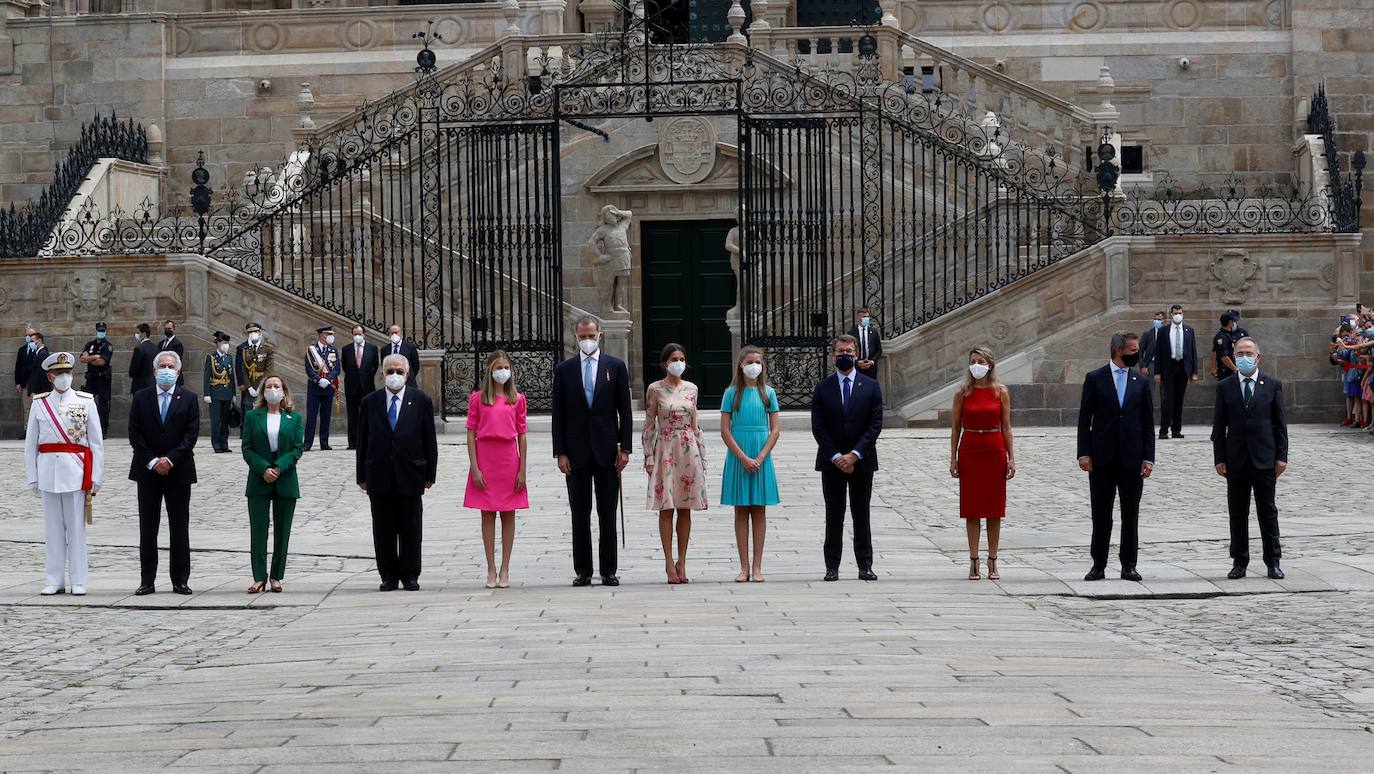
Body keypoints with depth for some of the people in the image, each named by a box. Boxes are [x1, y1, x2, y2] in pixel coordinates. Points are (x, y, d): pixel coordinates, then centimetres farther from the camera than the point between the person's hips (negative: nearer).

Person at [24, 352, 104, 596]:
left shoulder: (86, 402, 2)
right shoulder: (39, 403, 6)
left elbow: (97, 442, 2)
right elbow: (30, 443, 8)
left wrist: (95, 478, -3)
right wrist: (32, 477, 3)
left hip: (76, 471, -2)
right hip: (48, 470, 2)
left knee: (76, 527, 0)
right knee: (53, 527, 5)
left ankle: (78, 582, 5)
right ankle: (54, 581, 11)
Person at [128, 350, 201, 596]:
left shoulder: (189, 399, 3)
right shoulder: (141, 398, 6)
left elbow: (191, 433, -4)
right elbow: (134, 434, 0)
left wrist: (170, 459, -13)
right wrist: (152, 461, -10)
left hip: (178, 471, -1)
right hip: (147, 471, 1)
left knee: (179, 528, 2)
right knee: (147, 528, 3)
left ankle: (180, 580, 7)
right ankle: (147, 580, 7)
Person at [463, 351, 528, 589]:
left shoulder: (517, 399, 4)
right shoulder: (477, 398, 1)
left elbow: (521, 435, 4)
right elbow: (471, 434, 0)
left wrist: (522, 470, -1)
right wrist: (474, 467, -7)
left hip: (509, 460, 1)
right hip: (485, 458, -1)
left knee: (508, 515, 4)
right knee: (488, 515, 3)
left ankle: (504, 570, 10)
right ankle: (491, 571, 8)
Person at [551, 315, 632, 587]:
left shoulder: (615, 366, 4)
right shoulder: (563, 369, 5)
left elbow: (625, 410, 3)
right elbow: (558, 415, 4)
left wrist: (625, 448, -4)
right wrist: (560, 452, -3)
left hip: (606, 450, -1)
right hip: (576, 452, 1)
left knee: (607, 514, 3)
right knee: (580, 515, 3)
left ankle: (608, 571, 7)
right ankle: (582, 571, 7)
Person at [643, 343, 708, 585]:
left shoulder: (691, 389, 8)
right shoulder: (655, 389, -2)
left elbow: (695, 424, 13)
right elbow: (649, 425, -1)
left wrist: (702, 455, 11)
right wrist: (649, 458, -6)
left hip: (689, 450, 3)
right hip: (665, 450, -3)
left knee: (685, 508, 4)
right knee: (666, 508, -3)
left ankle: (681, 563, 9)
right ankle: (670, 563, 0)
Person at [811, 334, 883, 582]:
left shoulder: (871, 387, 3)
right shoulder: (823, 388, 3)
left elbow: (875, 425, -3)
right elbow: (818, 427, -1)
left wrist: (854, 455, -12)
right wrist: (836, 457, -10)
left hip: (862, 461, 0)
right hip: (831, 462, 0)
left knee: (861, 515, 4)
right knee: (834, 516, 2)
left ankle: (865, 566, 7)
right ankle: (832, 567, 5)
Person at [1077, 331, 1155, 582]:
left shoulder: (1141, 383, 7)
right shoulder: (1095, 379, 1)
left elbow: (1148, 423, 7)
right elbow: (1084, 419, 1)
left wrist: (1148, 458, -1)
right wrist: (1084, 453, -7)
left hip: (1132, 458, 2)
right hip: (1102, 458, -2)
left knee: (1131, 514, 4)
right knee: (1101, 514, 3)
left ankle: (1128, 566, 11)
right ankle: (1099, 565, 10)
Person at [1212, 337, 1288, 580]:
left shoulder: (1273, 385, 3)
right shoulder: (1224, 387, 4)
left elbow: (1280, 423, 3)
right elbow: (1219, 426, 4)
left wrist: (1281, 456, -3)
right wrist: (1219, 458, -2)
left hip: (1265, 458, -1)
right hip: (1236, 460, 1)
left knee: (1268, 511, 4)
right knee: (1237, 514, 5)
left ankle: (1273, 561, 11)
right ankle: (1239, 561, 12)